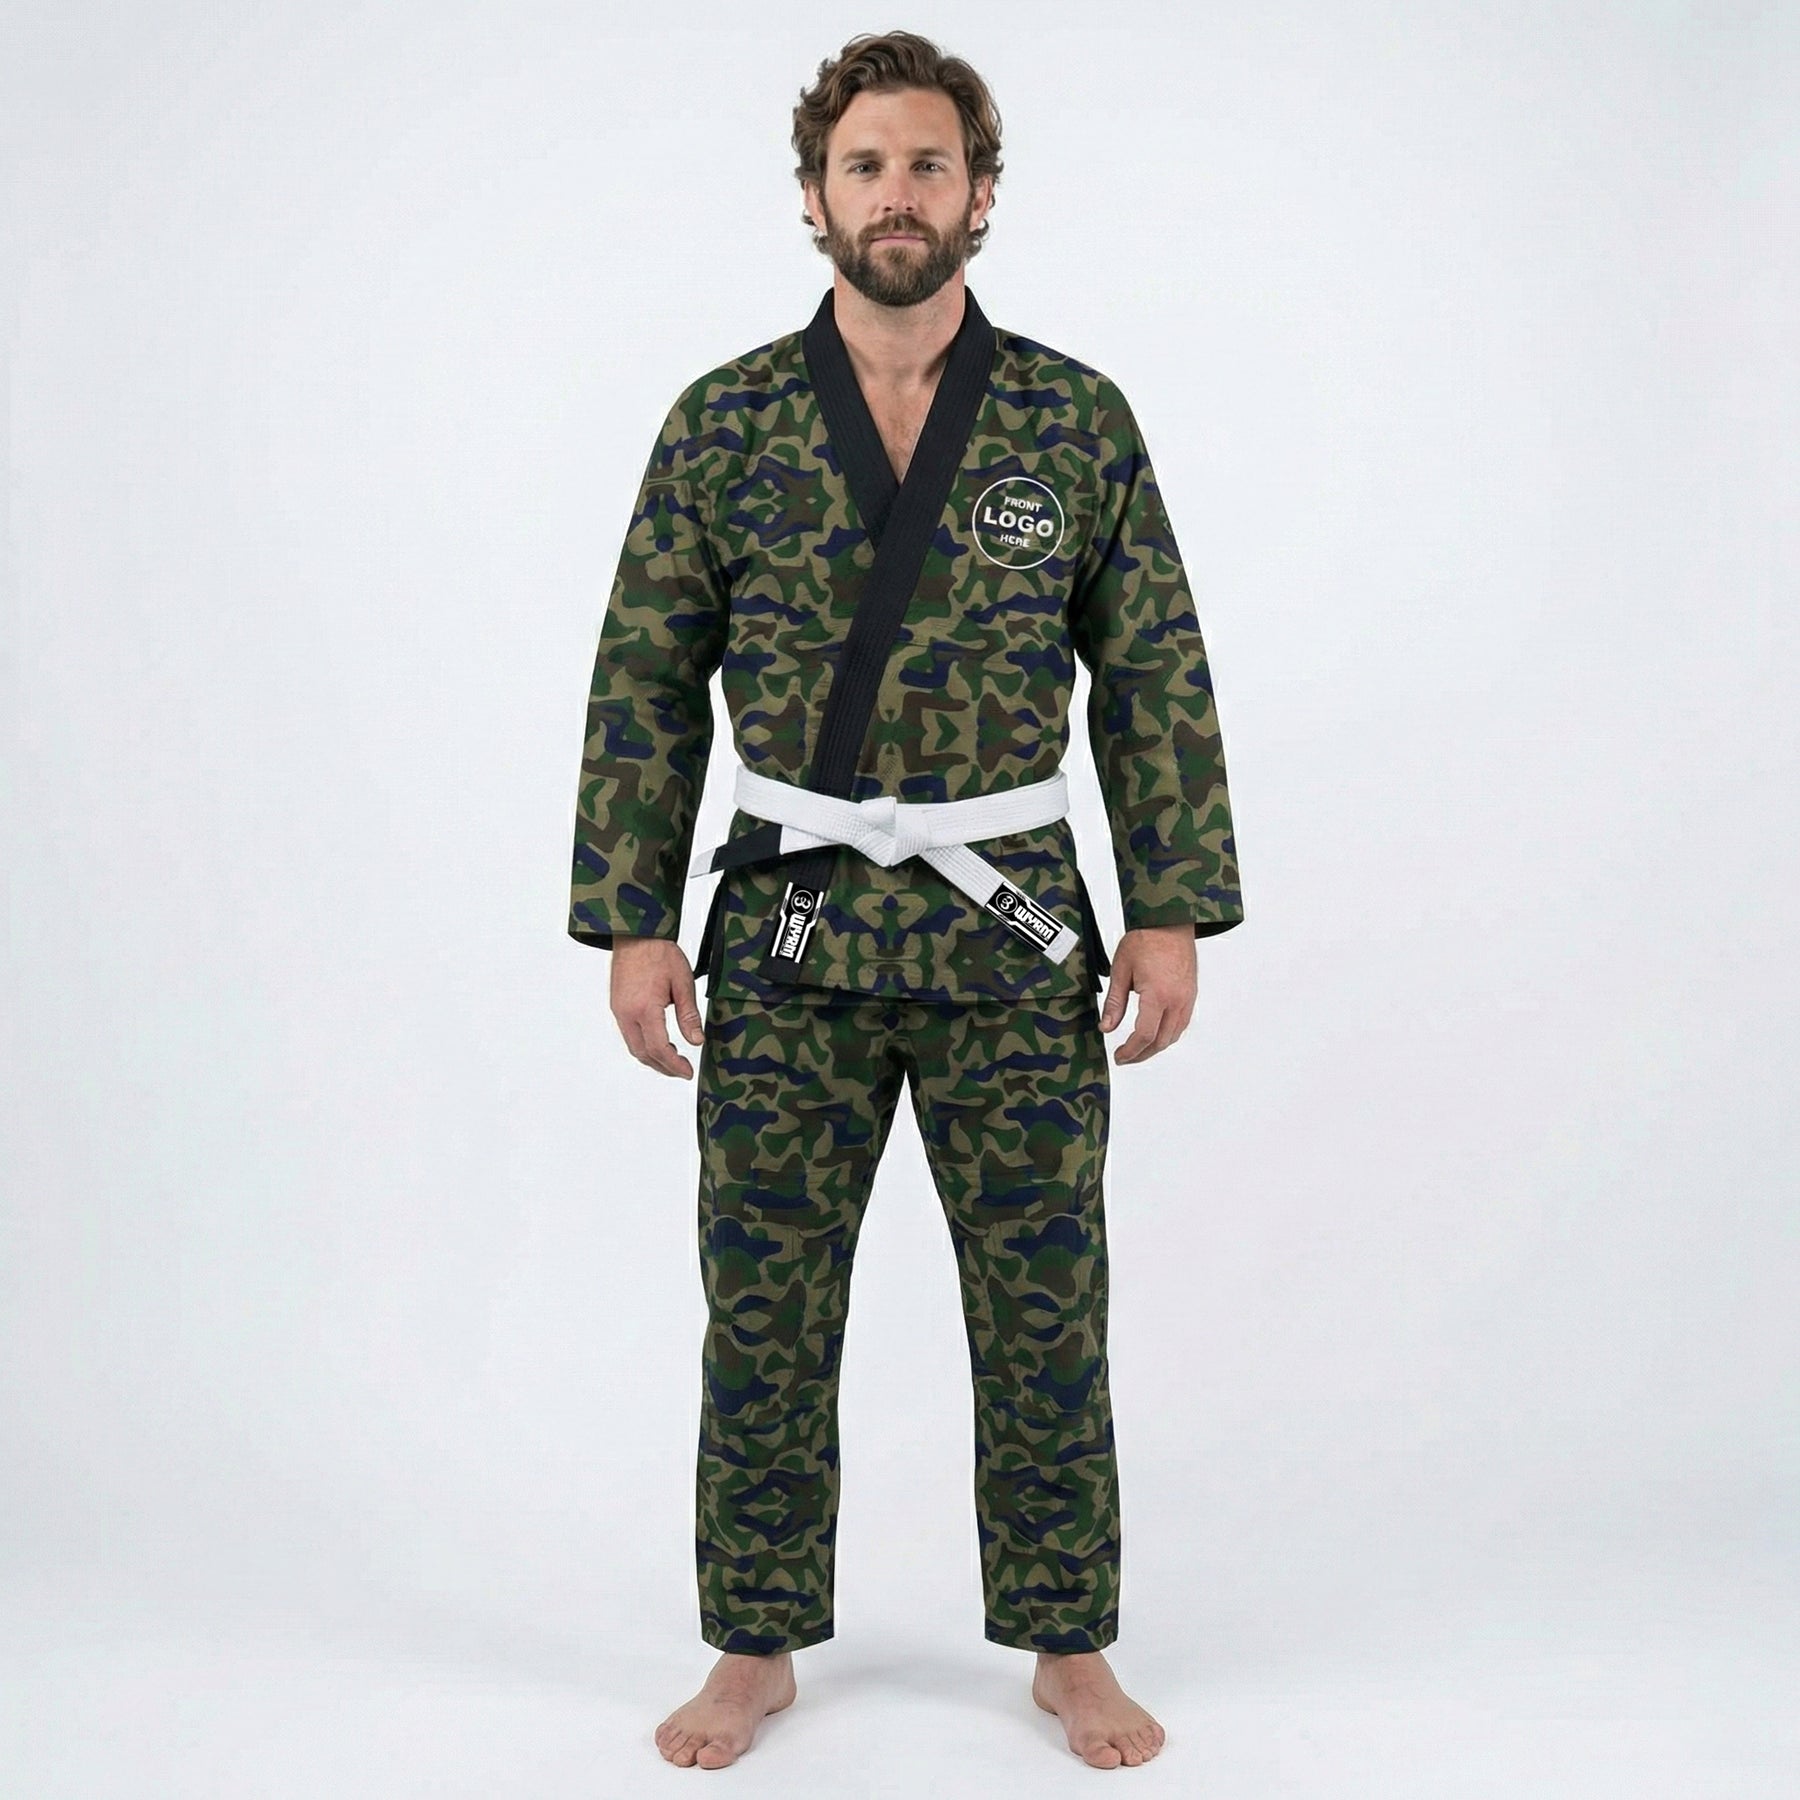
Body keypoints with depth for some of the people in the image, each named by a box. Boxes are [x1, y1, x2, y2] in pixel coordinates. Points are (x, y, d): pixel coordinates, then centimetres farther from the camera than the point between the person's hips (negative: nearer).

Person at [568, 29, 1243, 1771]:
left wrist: (1174, 910, -3)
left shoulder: (1078, 420, 2)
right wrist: (632, 922, -3)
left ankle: (1068, 1647, 26)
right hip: (790, 934, 0)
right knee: (763, 1307, 8)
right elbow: (646, 686, 2)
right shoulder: (724, 423, 1)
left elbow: (1157, 681, 3)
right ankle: (757, 1645, 27)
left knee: (1043, 1305, 7)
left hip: (1014, 936, 0)